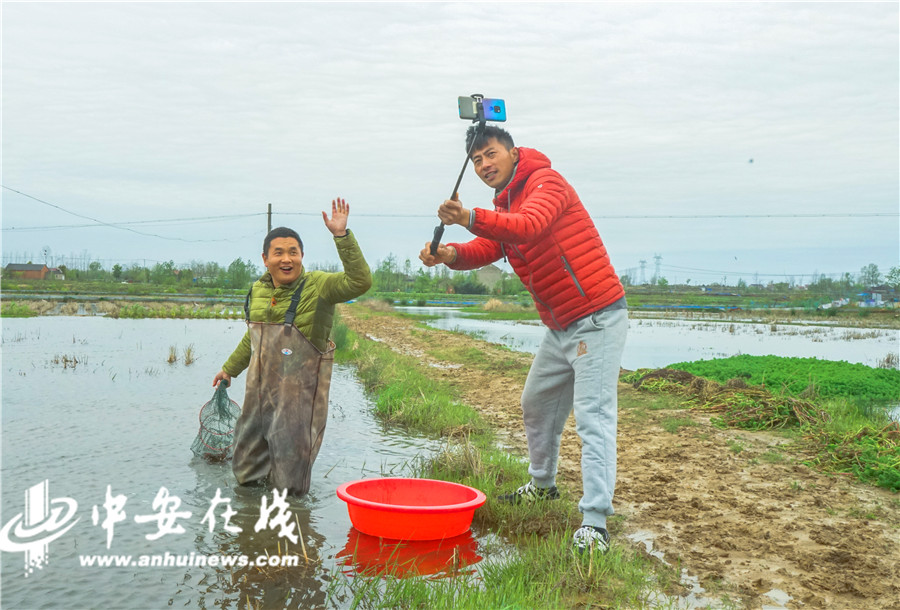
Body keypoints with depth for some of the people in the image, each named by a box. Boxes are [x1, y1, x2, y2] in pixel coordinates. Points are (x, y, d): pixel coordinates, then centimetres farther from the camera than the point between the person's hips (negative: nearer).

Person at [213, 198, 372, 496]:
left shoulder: (318, 286, -11)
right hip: (260, 387, 6)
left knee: (289, 482, 3)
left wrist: (342, 235, -34)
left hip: (300, 391, -6)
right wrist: (230, 368, 32)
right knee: (246, 474, 19)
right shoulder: (258, 290, 7)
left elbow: (360, 281, -29)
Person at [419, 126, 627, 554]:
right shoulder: (505, 203, 16)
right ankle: (542, 485, 40)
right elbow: (487, 248, 1)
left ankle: (594, 523, -15)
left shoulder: (545, 182, -14)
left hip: (596, 318, -10)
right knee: (536, 404, 20)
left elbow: (528, 227, -36)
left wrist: (471, 218, -51)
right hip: (560, 325, 10)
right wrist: (452, 254, -21)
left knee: (593, 416, -14)